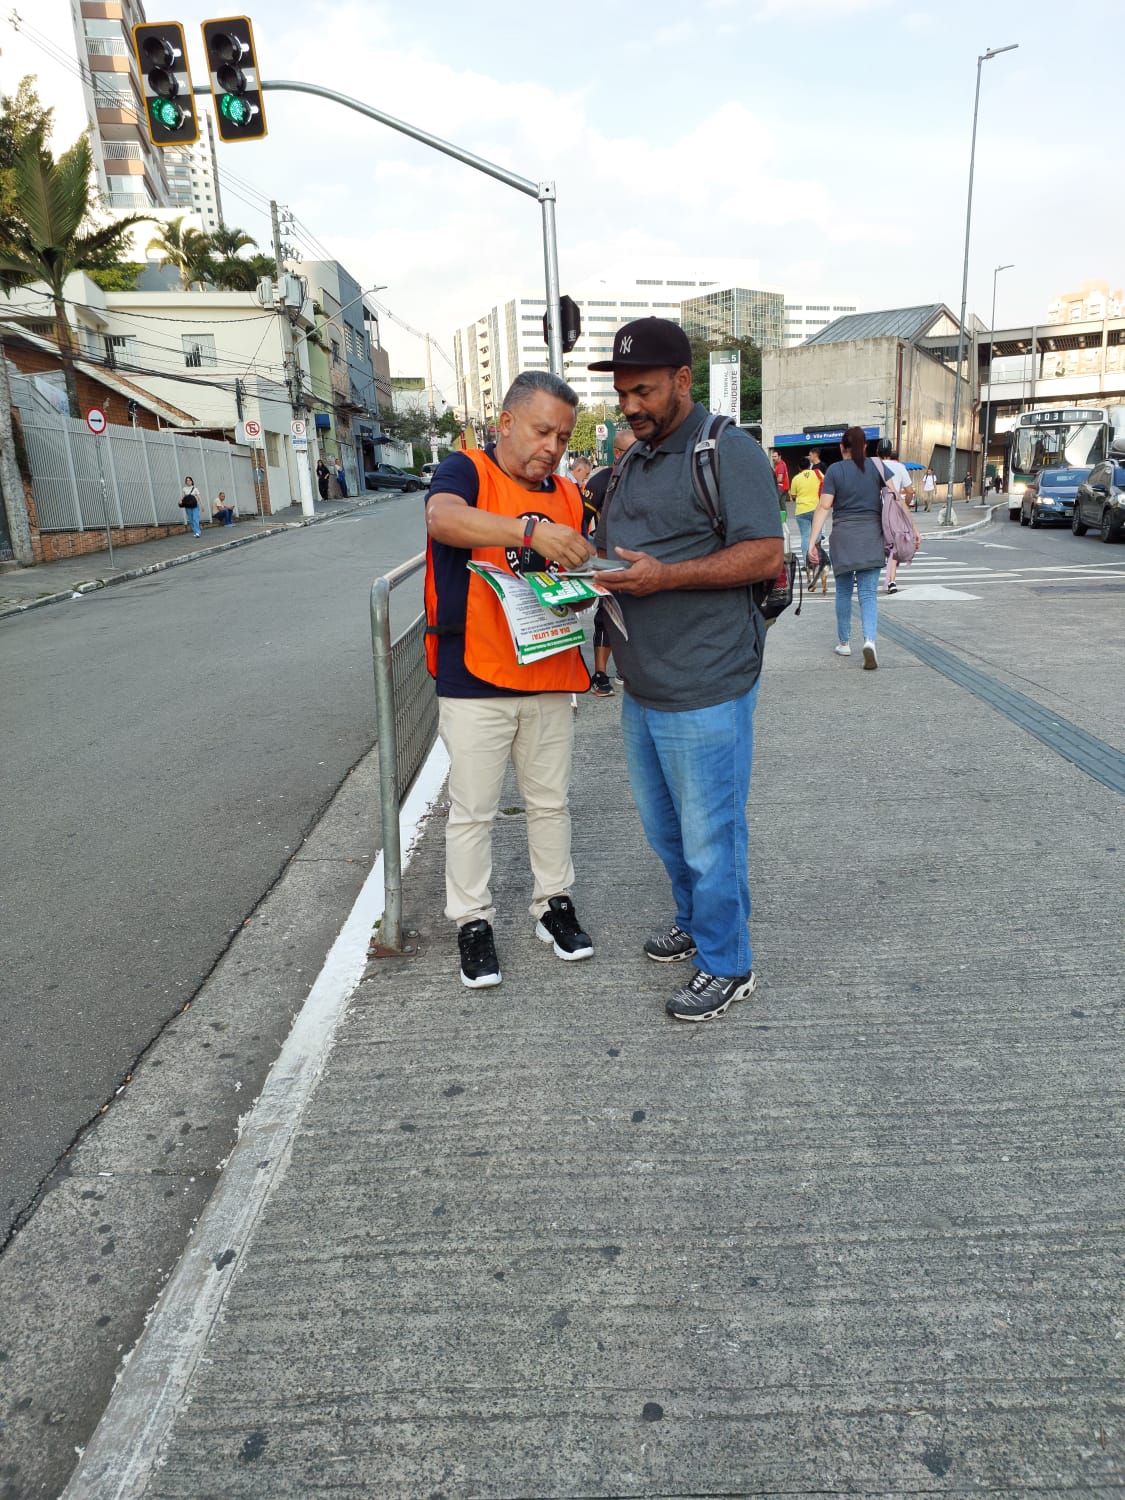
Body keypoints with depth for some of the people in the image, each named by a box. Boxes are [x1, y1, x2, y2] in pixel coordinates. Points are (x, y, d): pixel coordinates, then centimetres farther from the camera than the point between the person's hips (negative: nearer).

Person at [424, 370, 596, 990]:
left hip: (549, 680, 5)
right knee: (473, 811, 6)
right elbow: (443, 519, -30)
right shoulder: (465, 471, -7)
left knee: (550, 801, 16)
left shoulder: (567, 495, 11)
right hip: (475, 682, -5)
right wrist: (531, 530, -43)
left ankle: (554, 903, 32)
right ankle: (473, 922, 21)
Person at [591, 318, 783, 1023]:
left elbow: (765, 554, -18)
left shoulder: (729, 451, -10)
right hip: (643, 688, 9)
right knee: (663, 824, 21)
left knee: (709, 834, 2)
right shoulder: (633, 461, 16)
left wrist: (664, 576, -25)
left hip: (705, 692, -9)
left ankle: (727, 966, 19)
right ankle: (695, 921, 42)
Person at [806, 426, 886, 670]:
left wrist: (812, 542, -9)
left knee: (844, 591, 14)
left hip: (843, 536, -1)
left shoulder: (834, 470, -1)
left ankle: (844, 642, 23)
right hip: (872, 535, 1)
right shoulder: (876, 466, 4)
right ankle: (869, 640, -20)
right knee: (868, 593, 1)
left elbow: (824, 507, -8)